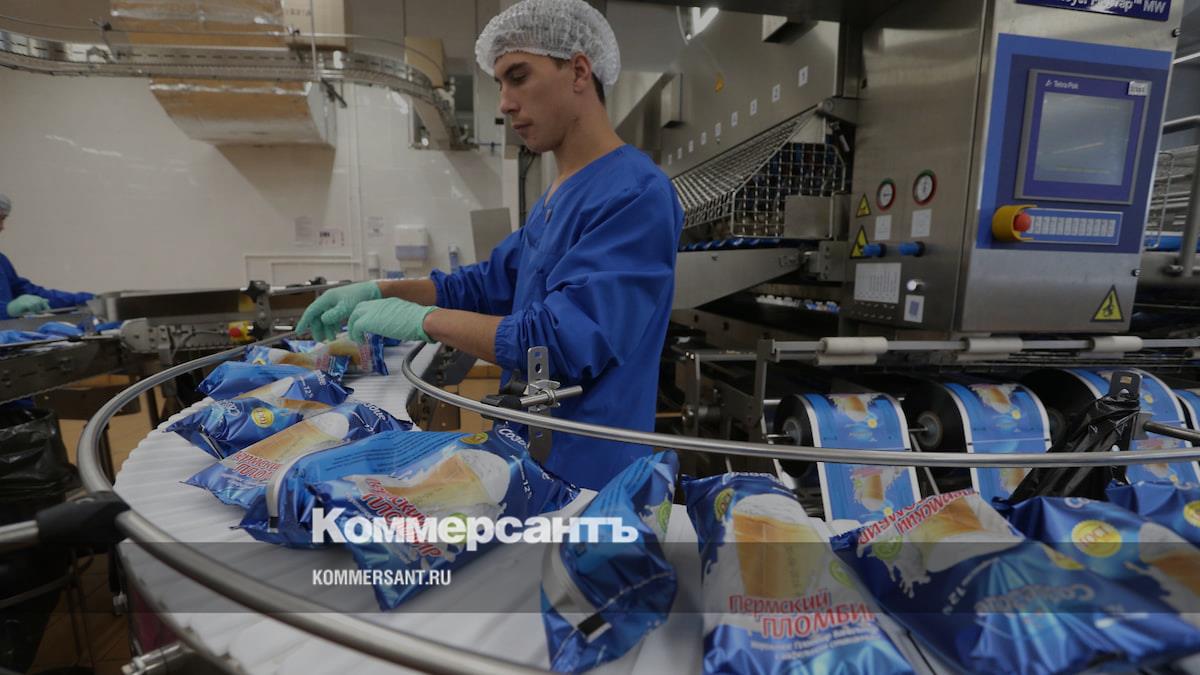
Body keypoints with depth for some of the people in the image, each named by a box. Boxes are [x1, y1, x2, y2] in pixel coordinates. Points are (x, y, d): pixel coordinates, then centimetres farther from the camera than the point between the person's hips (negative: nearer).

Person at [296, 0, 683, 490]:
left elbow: (563, 341, -27)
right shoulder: (556, 196, 9)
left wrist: (423, 319, -19)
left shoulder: (636, 193, -20)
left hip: (586, 475, -8)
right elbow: (487, 285, 15)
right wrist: (379, 293, 4)